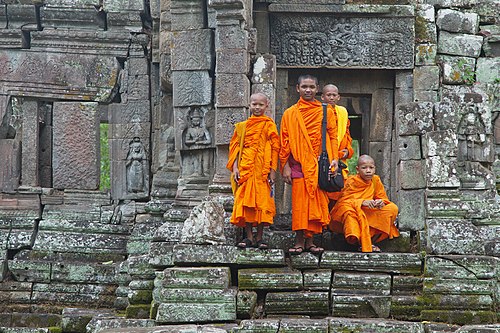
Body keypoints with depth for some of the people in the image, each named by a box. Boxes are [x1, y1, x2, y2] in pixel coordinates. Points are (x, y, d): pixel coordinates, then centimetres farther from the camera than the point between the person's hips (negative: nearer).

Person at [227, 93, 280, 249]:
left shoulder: (269, 126, 6)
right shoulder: (242, 126, 13)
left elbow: (275, 149, 3)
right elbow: (235, 146, 12)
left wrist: (273, 170, -5)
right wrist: (235, 167, 0)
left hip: (262, 170, -2)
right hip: (245, 170, 2)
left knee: (262, 201, -4)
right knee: (245, 201, -2)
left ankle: (259, 237, 3)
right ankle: (249, 237, 4)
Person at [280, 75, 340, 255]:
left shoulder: (326, 111, 9)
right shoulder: (290, 114, 7)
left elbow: (333, 137, 8)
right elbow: (285, 141, 6)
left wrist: (334, 159, -3)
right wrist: (285, 165, -1)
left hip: (320, 163, 1)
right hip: (299, 163, -1)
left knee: (316, 202, 1)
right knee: (300, 202, -4)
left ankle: (309, 241, 5)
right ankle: (299, 242, -1)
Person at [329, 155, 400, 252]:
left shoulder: (376, 180, 3)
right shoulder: (351, 181, -10)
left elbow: (383, 198, 7)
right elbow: (343, 201, -18)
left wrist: (381, 202, -19)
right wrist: (362, 202, -32)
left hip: (369, 215, 5)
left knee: (392, 208, -11)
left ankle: (372, 240, -18)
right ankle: (363, 244, -38)